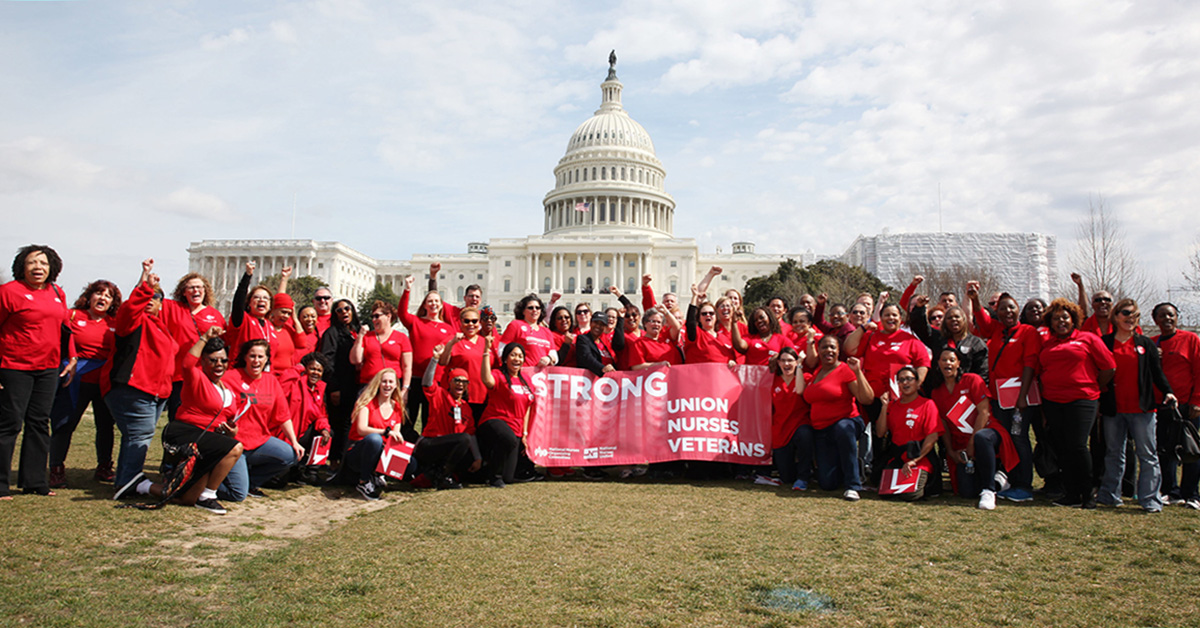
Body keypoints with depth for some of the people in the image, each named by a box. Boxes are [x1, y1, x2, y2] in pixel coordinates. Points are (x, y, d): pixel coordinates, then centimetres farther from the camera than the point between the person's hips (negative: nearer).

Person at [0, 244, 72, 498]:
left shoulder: (57, 293, 12)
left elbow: (64, 327, 21)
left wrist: (71, 357, 14)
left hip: (49, 369, 6)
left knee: (39, 423, 10)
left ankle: (35, 481, 18)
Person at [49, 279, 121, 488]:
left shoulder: (115, 323, 10)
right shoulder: (73, 316, 2)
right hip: (77, 381, -3)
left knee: (106, 425, 9)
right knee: (64, 424, -2)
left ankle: (104, 468, 21)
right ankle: (56, 470, 8)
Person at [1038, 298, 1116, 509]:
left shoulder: (1088, 339, 2)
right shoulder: (1047, 344, 15)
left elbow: (1109, 367, 3)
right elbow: (1040, 373, 19)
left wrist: (1094, 389, 7)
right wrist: (1044, 399, 11)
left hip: (1081, 400, -5)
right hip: (1052, 402, 5)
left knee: (1077, 446, -11)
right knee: (1061, 448, 5)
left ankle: (1088, 495, 2)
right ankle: (1071, 494, 12)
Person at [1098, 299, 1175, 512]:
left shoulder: (1146, 344, 8)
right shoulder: (1104, 343, 6)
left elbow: (1157, 372, 6)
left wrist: (1167, 391, -12)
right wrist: (1096, 403, 2)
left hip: (1141, 408, 0)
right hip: (1113, 409, 0)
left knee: (1147, 454, -1)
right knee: (1113, 454, 10)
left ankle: (1150, 499, 4)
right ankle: (1109, 495, 18)